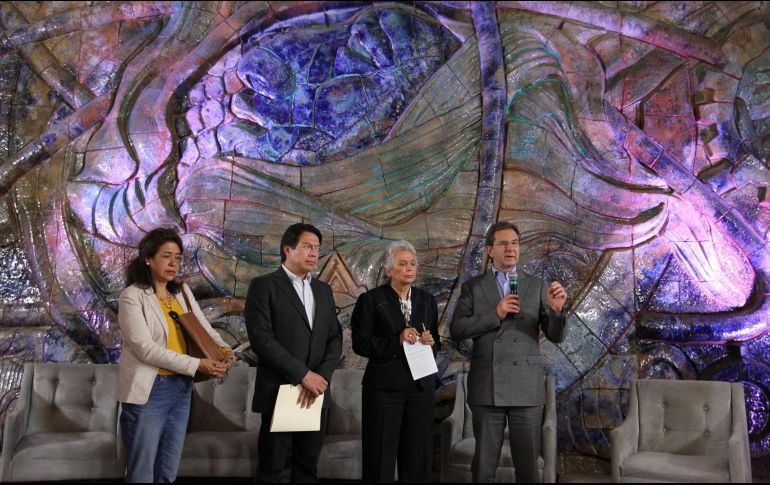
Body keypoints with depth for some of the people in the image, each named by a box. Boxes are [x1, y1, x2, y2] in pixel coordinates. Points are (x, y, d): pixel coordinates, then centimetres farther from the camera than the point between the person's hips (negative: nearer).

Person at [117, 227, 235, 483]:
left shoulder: (182, 291, 8)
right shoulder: (132, 296, -12)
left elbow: (204, 328, 11)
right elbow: (146, 348, -19)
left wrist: (224, 349, -10)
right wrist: (196, 364, -24)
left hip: (181, 388, 6)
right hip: (149, 391, -6)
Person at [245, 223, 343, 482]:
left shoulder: (323, 290, 14)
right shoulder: (263, 285, -4)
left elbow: (334, 338, 9)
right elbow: (260, 338, -14)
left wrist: (321, 377, -9)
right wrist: (303, 374, -16)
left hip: (316, 392, 5)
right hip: (279, 391, -5)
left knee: (307, 466, 11)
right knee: (271, 469, 5)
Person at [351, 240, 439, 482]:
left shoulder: (427, 300, 12)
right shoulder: (371, 299, -1)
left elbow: (436, 343, 17)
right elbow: (360, 344, -7)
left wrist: (430, 342, -6)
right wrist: (397, 341, -16)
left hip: (421, 387, 4)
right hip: (384, 387, -4)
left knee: (419, 457, 6)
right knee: (381, 458, 1)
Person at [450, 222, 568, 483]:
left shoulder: (537, 286, 8)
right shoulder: (472, 287, 6)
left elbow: (556, 335, 2)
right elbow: (456, 330, -4)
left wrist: (556, 309, -18)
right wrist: (495, 315, -13)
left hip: (527, 387, 0)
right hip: (486, 387, 0)